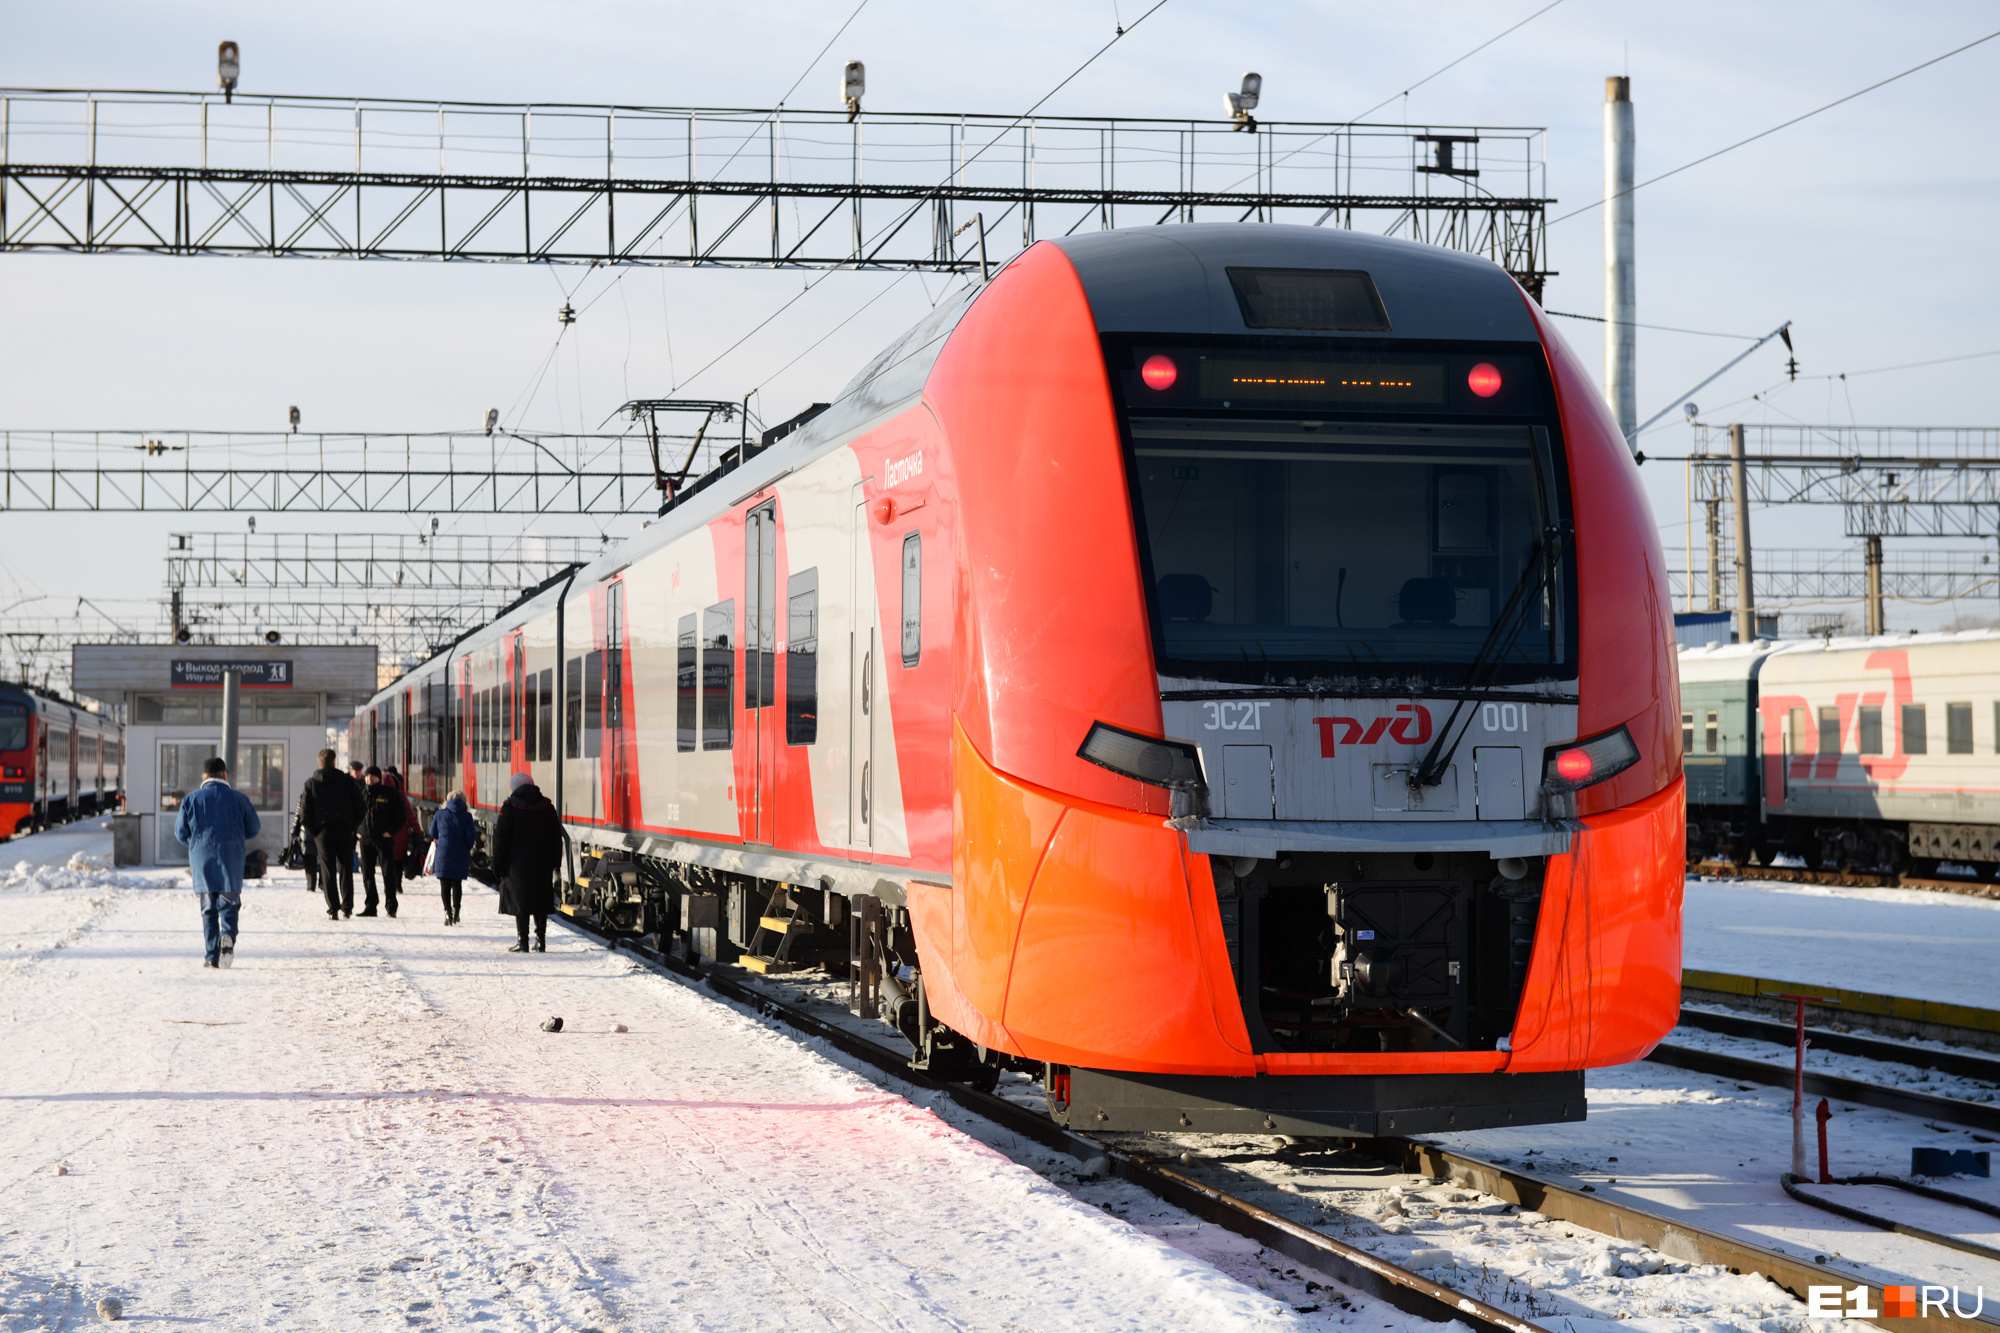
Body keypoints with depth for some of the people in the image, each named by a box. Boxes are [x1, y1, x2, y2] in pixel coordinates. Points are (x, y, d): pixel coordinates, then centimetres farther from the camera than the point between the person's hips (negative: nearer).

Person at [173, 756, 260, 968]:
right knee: (229, 903, 4)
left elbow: (181, 832, 7)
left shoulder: (192, 799, 3)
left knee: (208, 907, 8)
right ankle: (228, 935, -27)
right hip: (231, 858, -1)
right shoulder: (238, 798, 3)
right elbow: (253, 828, 9)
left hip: (201, 858, 1)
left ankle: (211, 955, 2)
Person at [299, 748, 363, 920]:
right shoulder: (346, 781, 3)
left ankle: (333, 909, -6)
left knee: (327, 871, 1)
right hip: (344, 829, 1)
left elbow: (304, 813, -1)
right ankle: (347, 907, 8)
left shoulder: (310, 783, 2)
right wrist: (353, 826, 11)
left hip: (322, 830, -1)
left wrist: (312, 832, 6)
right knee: (346, 869, 10)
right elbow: (359, 806, 2)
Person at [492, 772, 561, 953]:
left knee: (520, 904, 0)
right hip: (542, 865, 4)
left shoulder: (509, 808, -7)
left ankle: (523, 943, -3)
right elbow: (557, 836, 11)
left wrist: (498, 865, 1)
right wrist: (555, 862, 18)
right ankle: (541, 941, 9)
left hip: (518, 865, -4)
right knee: (541, 903, 9)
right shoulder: (547, 807, 6)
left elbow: (501, 839, -6)